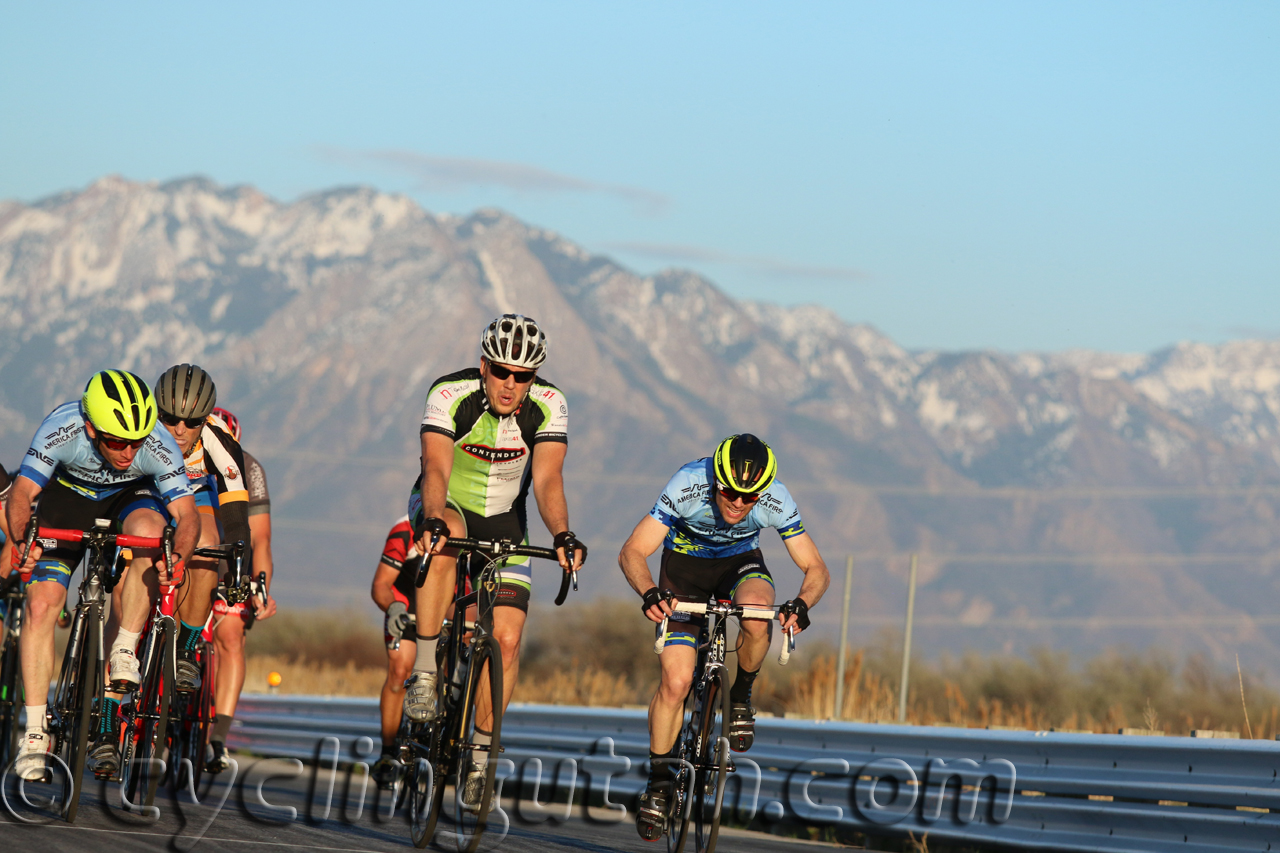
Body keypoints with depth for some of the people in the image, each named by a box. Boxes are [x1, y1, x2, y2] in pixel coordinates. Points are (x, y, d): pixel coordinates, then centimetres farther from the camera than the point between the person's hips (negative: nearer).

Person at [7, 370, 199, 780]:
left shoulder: (159, 446, -33)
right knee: (40, 603, -15)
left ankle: (124, 653, -22)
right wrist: (22, 540, -51)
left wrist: (178, 555, -52)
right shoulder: (60, 430, -35)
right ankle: (35, 733, -8)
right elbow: (22, 494, -32)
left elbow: (187, 515, -31)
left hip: (131, 498, 0)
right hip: (68, 496, 0)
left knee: (147, 530, -36)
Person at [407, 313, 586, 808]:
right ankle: (424, 672, -30)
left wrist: (562, 536, -48)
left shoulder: (549, 407, -20)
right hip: (447, 506, -2)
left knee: (507, 637, -12)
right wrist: (432, 521, -56)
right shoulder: (450, 395, -26)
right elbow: (436, 468, -37)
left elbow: (547, 479, -30)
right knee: (446, 537, -39)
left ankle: (480, 752, 6)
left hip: (503, 521, 2)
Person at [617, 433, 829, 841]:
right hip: (685, 563, -1)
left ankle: (741, 696, -6)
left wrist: (801, 604, -44)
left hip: (740, 562, 1)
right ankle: (658, 784, 5)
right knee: (676, 681, -13)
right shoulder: (688, 486, -33)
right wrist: (649, 592, -54)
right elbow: (632, 553, -32)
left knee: (757, 615, -35)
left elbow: (816, 569, -22)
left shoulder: (776, 500, -28)